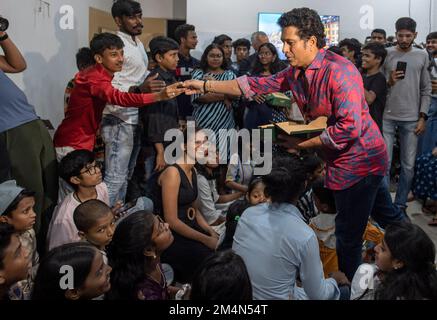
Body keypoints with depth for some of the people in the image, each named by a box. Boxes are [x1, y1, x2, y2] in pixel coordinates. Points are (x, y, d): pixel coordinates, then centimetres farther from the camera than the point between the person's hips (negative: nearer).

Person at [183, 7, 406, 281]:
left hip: (358, 161, -9)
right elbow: (258, 85, 5)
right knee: (389, 216, 25)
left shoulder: (338, 71, -23)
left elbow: (350, 127, -29)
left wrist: (302, 145, -22)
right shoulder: (296, 72, 4)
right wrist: (205, 86, 2)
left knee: (348, 237, 3)